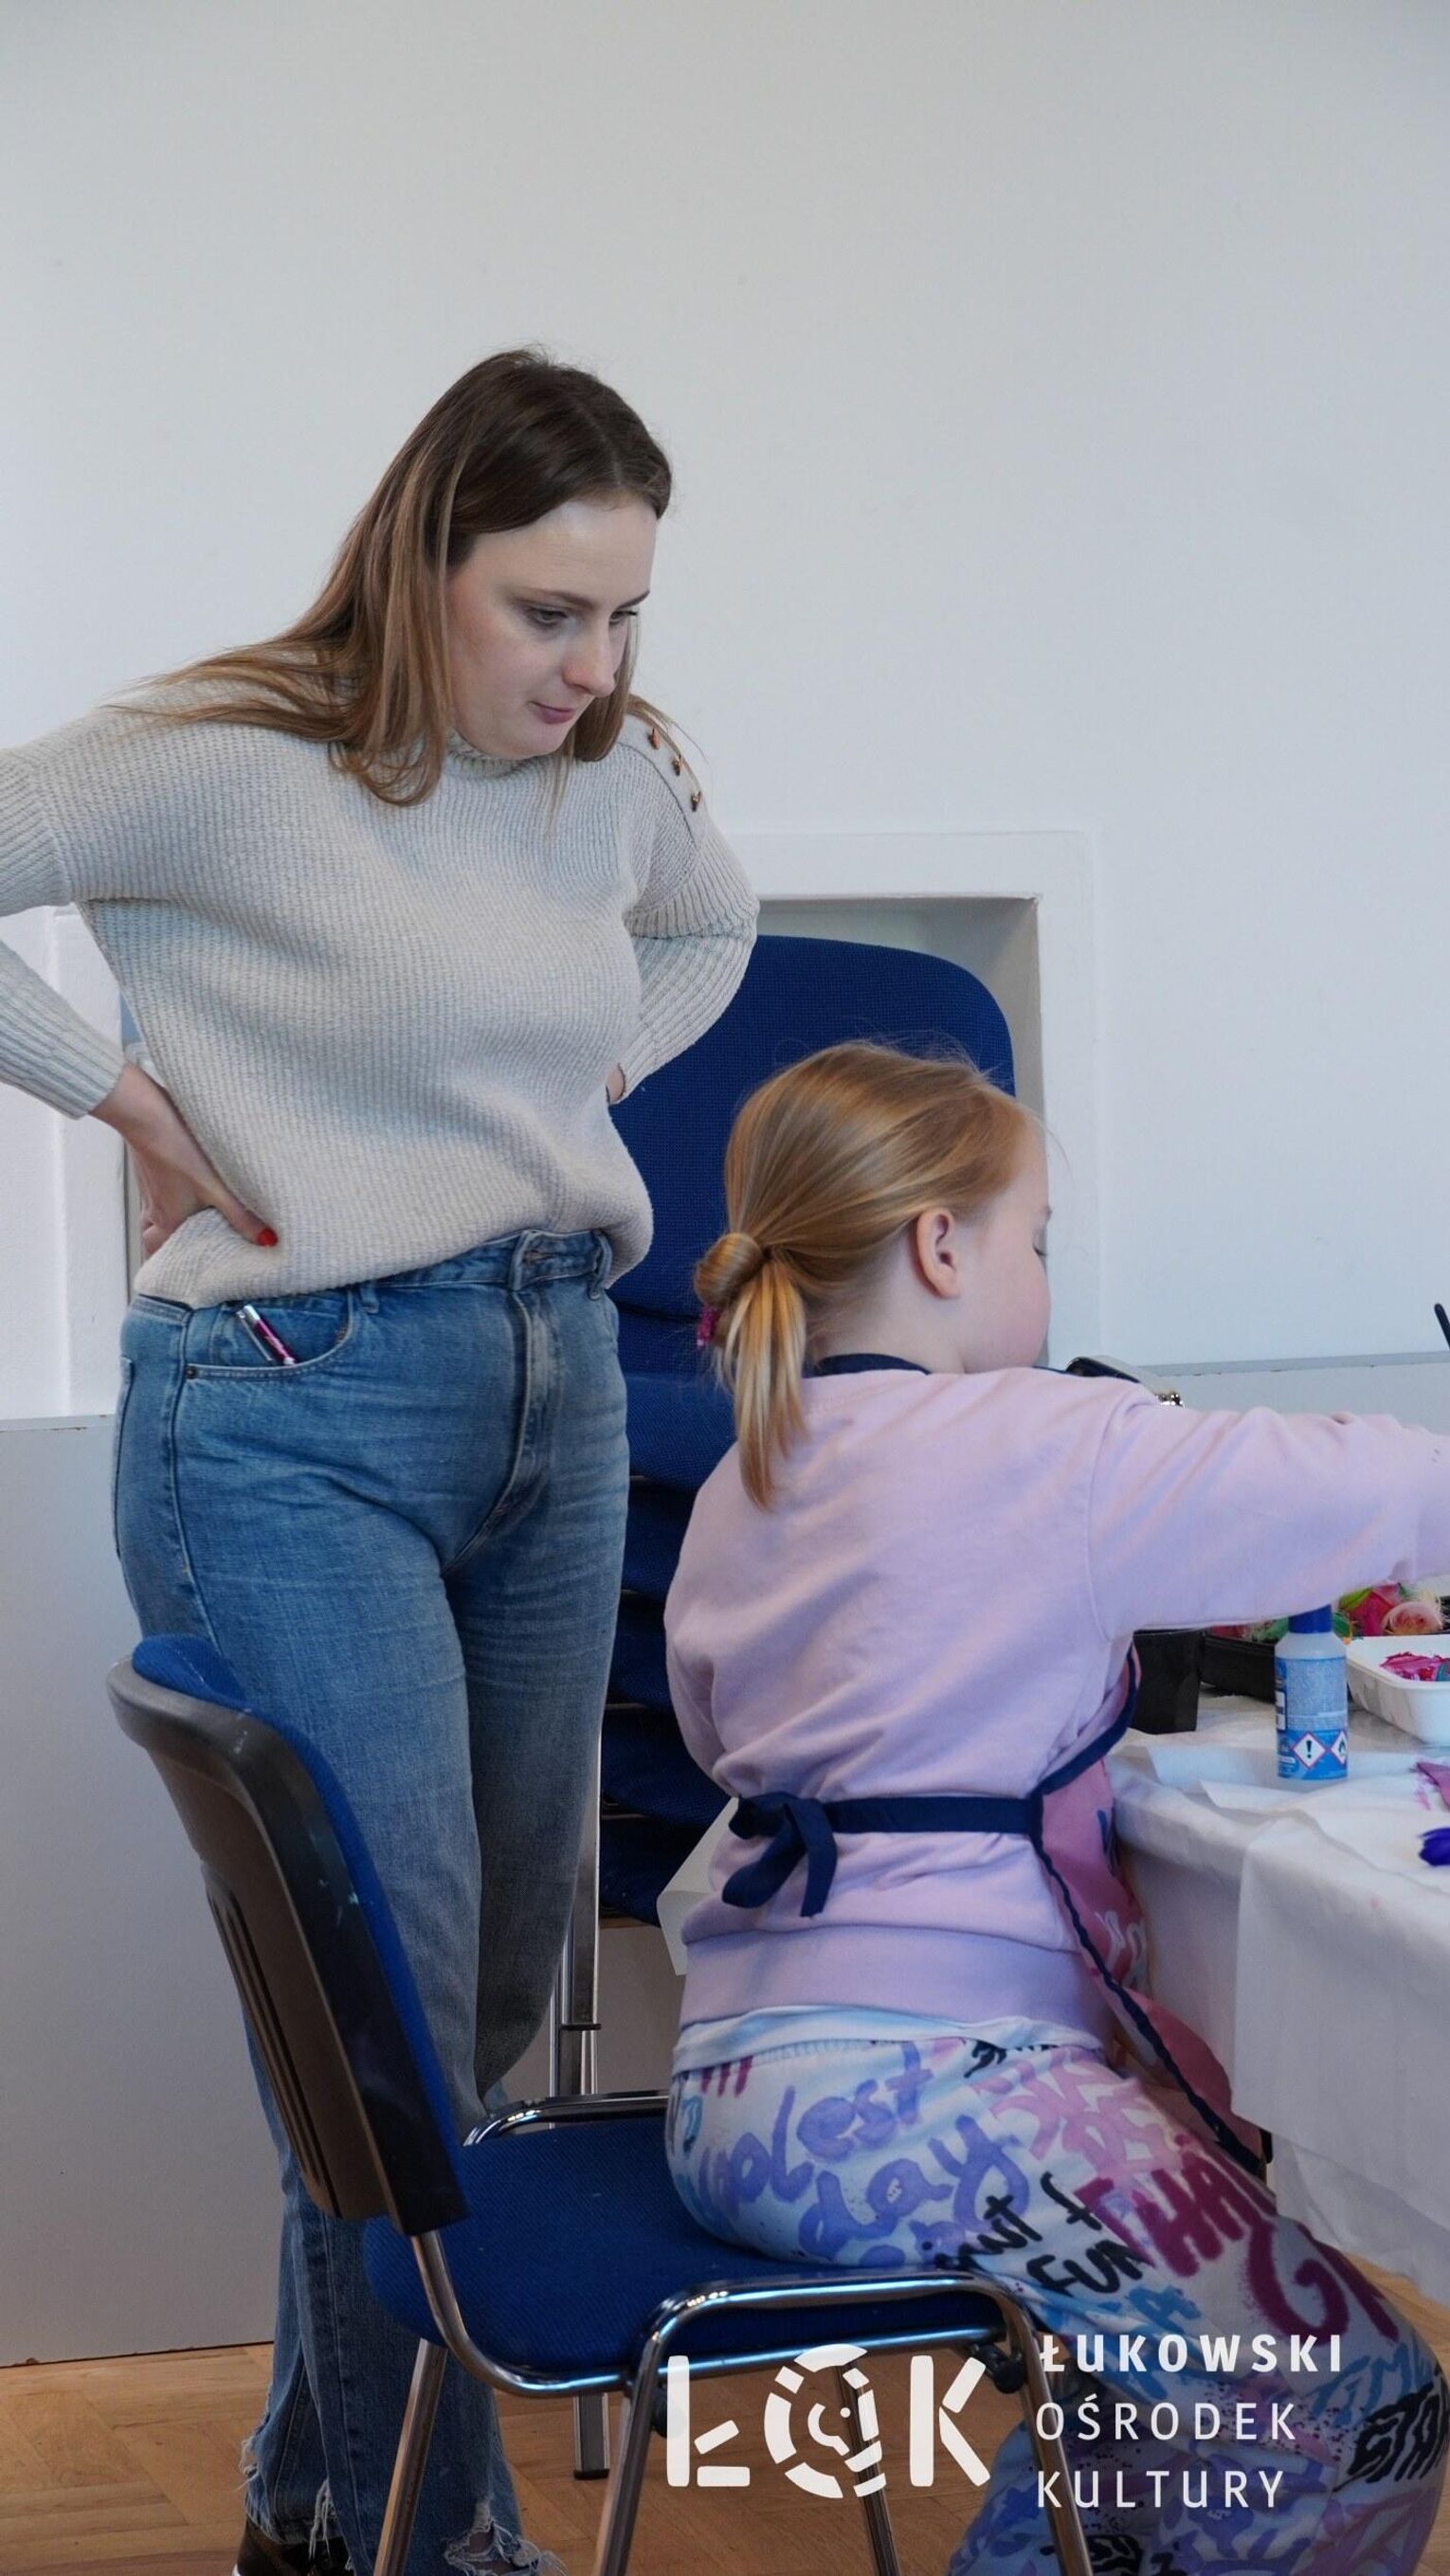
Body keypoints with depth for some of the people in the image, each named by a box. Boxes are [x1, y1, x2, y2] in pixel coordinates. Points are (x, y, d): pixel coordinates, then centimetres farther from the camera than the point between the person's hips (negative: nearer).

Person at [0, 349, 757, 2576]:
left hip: (558, 1390, 7)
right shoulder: (226, 767, -13)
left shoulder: (618, 776, 7)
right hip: (298, 1414, -7)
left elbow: (711, 927, 28)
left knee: (501, 1985, 13)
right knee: (395, 2008, -8)